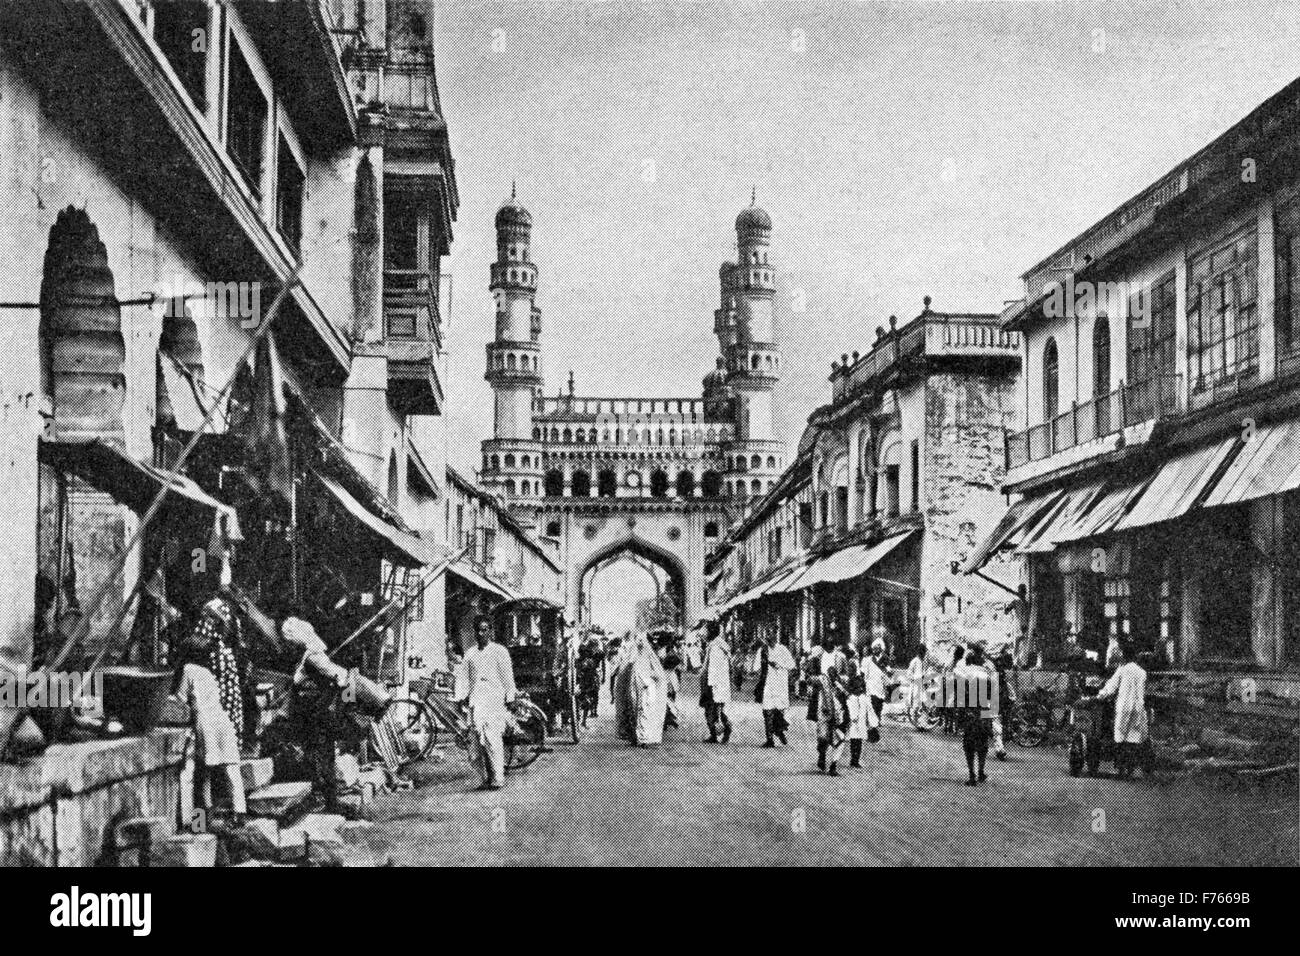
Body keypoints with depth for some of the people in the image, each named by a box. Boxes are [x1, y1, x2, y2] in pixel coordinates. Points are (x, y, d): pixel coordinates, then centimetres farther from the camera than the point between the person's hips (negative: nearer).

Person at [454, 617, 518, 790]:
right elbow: (465, 678, 16)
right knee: (475, 742, 0)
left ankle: (497, 780, -9)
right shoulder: (470, 654, 16)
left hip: (494, 701, -4)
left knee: (492, 739, -12)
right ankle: (485, 779, 8)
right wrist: (461, 696, 4)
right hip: (475, 702, 4)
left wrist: (510, 698, 0)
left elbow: (507, 677, 6)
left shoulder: (500, 651, 6)